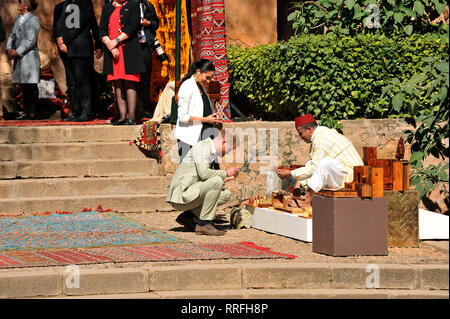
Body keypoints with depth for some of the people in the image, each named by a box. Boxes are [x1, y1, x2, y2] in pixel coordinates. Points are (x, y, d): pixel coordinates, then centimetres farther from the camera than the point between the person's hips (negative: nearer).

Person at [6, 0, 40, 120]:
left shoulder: (34, 20, -7)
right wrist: (9, 49, -2)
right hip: (19, 59, 7)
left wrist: (17, 52, -14)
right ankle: (26, 112, 14)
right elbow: (12, 35, 16)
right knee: (24, 87, 9)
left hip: (30, 57, -7)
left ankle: (32, 113, -2)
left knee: (31, 87, -4)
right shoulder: (18, 19, 17)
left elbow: (31, 40, -13)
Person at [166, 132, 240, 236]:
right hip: (181, 194, -10)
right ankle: (203, 224, -17)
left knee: (226, 194, 9)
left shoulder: (211, 153, 21)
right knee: (216, 181, -25)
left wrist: (225, 178, 11)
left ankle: (189, 216, 6)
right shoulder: (203, 146, -9)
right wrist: (225, 173, -12)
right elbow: (203, 173, -24)